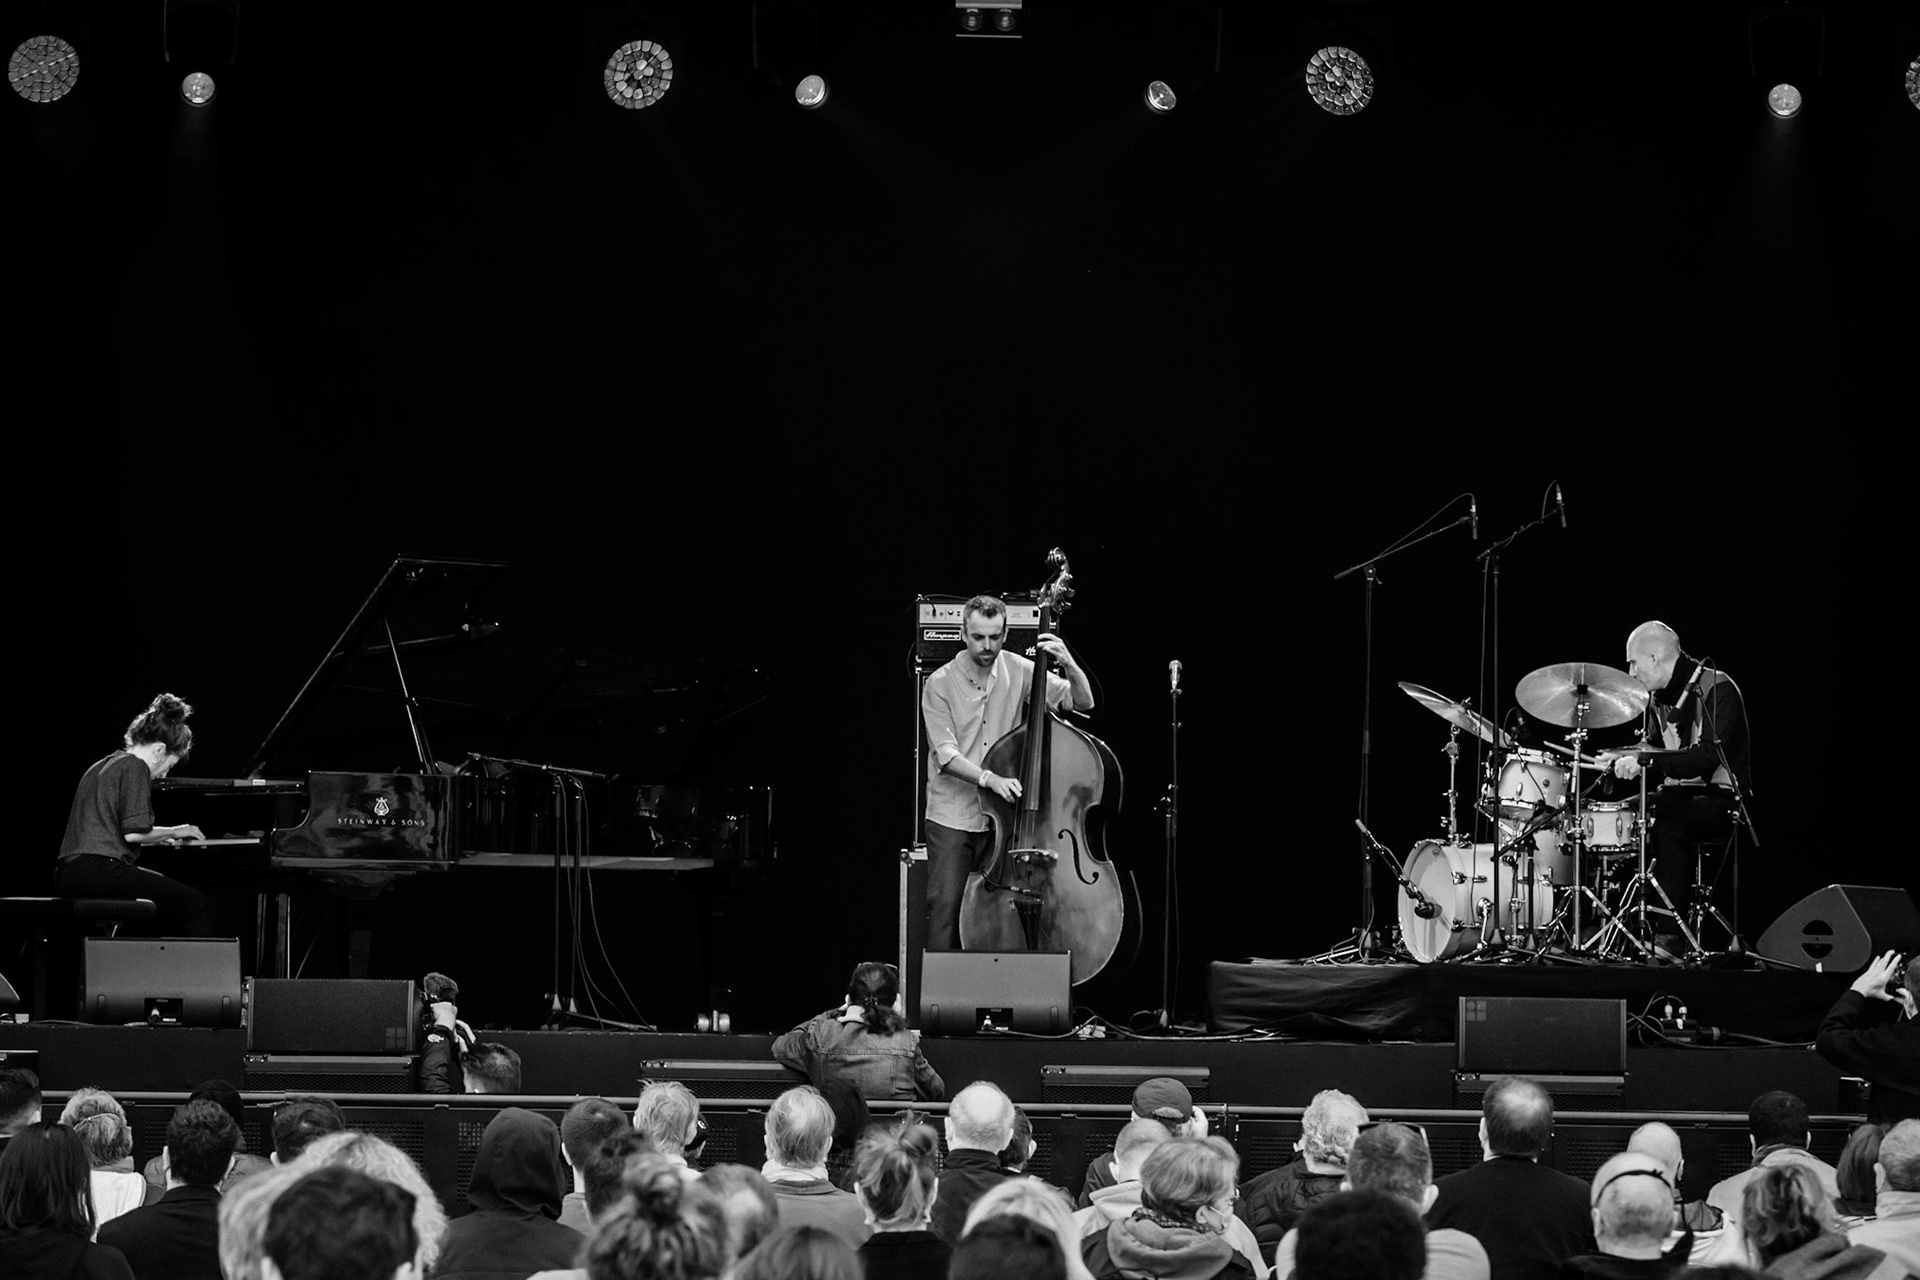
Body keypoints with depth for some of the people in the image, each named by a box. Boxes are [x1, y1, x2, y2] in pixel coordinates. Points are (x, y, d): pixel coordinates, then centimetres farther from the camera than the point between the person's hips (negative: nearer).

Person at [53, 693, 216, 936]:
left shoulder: (101, 766, 23)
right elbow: (133, 833, -14)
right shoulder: (134, 767, -6)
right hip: (100, 868, -10)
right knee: (198, 905, -8)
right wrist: (173, 832, 1)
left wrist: (164, 835, 26)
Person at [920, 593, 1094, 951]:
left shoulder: (1018, 672, 1)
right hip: (952, 818, -2)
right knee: (946, 909, -8)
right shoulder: (940, 684, -6)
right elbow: (946, 755, -14)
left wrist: (1068, 664, -18)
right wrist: (989, 779, -30)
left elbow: (1083, 703, 1)